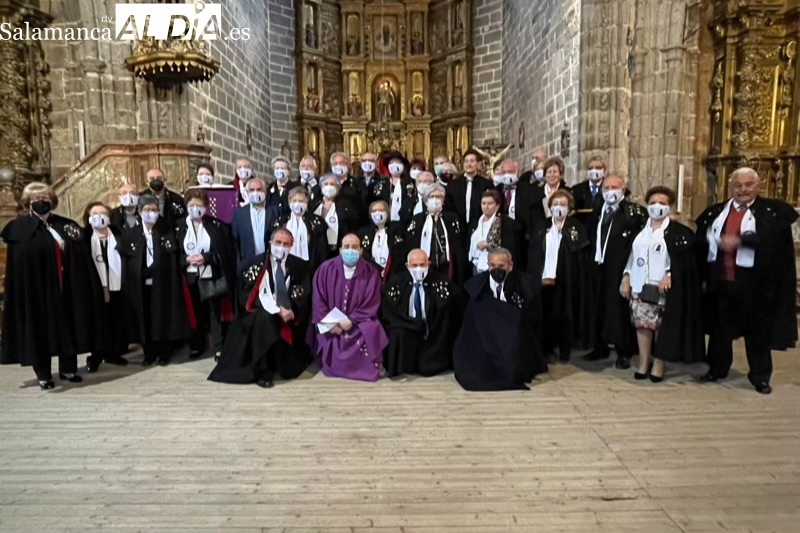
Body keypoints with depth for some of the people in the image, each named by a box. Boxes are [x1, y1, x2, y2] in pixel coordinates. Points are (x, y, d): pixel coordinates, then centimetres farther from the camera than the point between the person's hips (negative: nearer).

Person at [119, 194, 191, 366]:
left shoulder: (167, 232, 1)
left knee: (164, 318, 4)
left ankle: (164, 353, 17)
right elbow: (124, 261, 4)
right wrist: (127, 284, -4)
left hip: (163, 283, -1)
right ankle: (149, 353, 20)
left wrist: (175, 283, -9)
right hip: (140, 284, 1)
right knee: (145, 319, 6)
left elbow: (174, 259, -1)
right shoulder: (131, 235, 4)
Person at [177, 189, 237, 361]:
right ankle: (197, 345, 26)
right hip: (191, 277, 3)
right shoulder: (181, 227, 5)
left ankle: (218, 347, 12)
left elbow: (225, 250, -6)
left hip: (213, 276, -2)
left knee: (216, 312, 3)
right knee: (195, 313, 12)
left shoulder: (216, 225, -2)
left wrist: (206, 257, -17)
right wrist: (187, 259, -13)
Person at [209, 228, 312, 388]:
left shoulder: (299, 266, 1)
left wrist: (289, 310, -19)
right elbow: (252, 296, -11)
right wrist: (277, 310, -22)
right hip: (260, 314, -3)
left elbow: (303, 296, 0)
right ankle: (262, 372, -26)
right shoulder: (256, 263, -5)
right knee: (263, 319, -33)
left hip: (290, 315, 3)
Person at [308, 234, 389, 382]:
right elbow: (318, 300, -2)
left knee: (370, 333, -27)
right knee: (328, 339, -26)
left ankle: (364, 369, 1)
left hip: (359, 323, 0)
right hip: (330, 323, 0)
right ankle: (332, 365, 8)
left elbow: (371, 305, -5)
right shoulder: (326, 269, -2)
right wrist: (330, 323, -14)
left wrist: (351, 320, -17)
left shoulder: (370, 273, -4)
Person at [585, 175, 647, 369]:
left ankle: (624, 352, 7)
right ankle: (600, 347, 24)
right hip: (600, 267, 6)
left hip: (620, 268, -6)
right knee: (601, 306, 11)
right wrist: (595, 254, 13)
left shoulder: (634, 210, -7)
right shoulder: (598, 212, 14)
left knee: (620, 308, -3)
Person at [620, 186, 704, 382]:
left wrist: (669, 275, -19)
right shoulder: (640, 228, 12)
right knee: (641, 323, 4)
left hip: (664, 287, -4)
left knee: (662, 326, 1)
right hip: (640, 286, 4)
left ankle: (658, 363, 12)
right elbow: (632, 254, 12)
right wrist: (626, 277, 5)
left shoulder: (678, 231, -1)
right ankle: (644, 362, 14)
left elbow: (686, 259, -8)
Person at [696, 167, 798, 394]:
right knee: (720, 328, 14)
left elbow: (772, 238, -18)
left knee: (757, 330, 9)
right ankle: (717, 368, 29)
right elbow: (702, 241, 4)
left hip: (753, 283, -3)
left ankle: (760, 376, 23)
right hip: (720, 281, 3)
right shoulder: (714, 212, 8)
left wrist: (740, 241, -26)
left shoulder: (773, 211, -1)